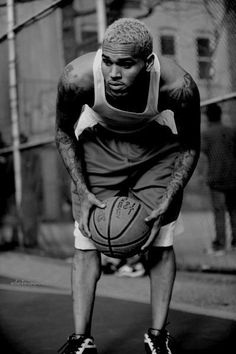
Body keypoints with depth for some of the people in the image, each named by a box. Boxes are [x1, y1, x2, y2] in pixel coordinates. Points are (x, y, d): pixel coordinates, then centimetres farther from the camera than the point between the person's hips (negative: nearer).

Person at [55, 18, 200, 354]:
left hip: (158, 146, 0)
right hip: (98, 144, 1)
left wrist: (165, 205, -21)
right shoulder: (77, 78, -34)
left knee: (161, 242, -3)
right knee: (86, 243, -4)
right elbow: (64, 133, -11)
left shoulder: (179, 86, -35)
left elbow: (190, 148, -14)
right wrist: (82, 191, -18)